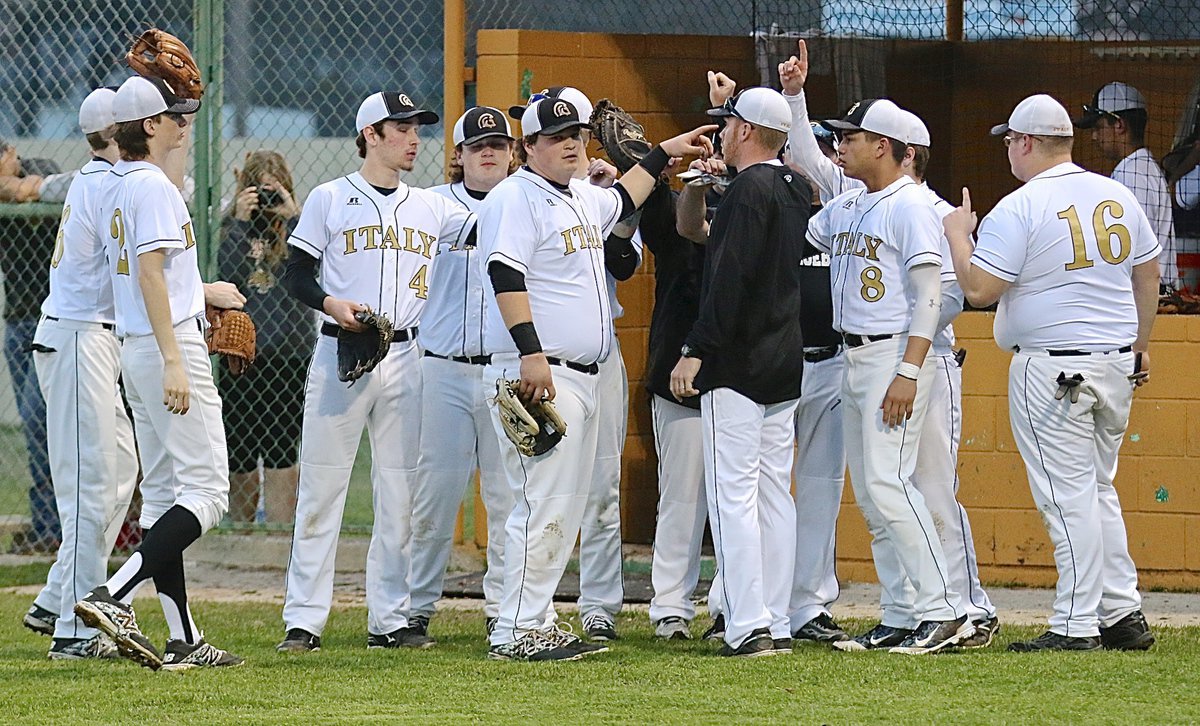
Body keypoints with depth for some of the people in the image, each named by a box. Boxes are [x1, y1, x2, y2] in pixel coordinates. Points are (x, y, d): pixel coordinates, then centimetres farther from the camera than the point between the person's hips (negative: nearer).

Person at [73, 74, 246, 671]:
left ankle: (184, 640, 9)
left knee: (163, 493, 9)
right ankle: (114, 597, -21)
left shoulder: (111, 185, 14)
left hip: (135, 350, 10)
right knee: (205, 491, -10)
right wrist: (174, 362, -26)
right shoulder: (152, 186, -14)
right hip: (170, 342, -10)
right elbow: (150, 275, -22)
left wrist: (202, 292, 36)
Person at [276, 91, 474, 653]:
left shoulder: (431, 207, 12)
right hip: (339, 354, -4)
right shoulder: (330, 199, 2)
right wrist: (331, 303, -18)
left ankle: (389, 620, 10)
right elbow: (295, 275, 1)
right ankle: (303, 621, -2)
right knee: (322, 489, -4)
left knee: (399, 495, 5)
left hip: (404, 357, 4)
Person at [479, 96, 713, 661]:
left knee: (566, 508, 10)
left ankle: (537, 624, 14)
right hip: (536, 375, -10)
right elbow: (506, 274, -21)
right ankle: (515, 633, -14)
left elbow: (621, 200, 43)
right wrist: (532, 353, -29)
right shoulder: (516, 197, -10)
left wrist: (663, 154, 44)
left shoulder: (582, 198, 19)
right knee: (543, 503, -14)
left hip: (581, 378, 10)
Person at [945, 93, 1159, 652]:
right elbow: (1147, 274, 15)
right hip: (1117, 364, 7)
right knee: (1098, 490, 16)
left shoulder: (1017, 209, -12)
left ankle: (1076, 624, -4)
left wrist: (958, 235, 2)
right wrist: (1140, 347, 25)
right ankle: (1123, 616, 15)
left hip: (1051, 368, -7)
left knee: (1068, 495, -4)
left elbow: (979, 290, -15)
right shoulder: (1117, 197, 8)